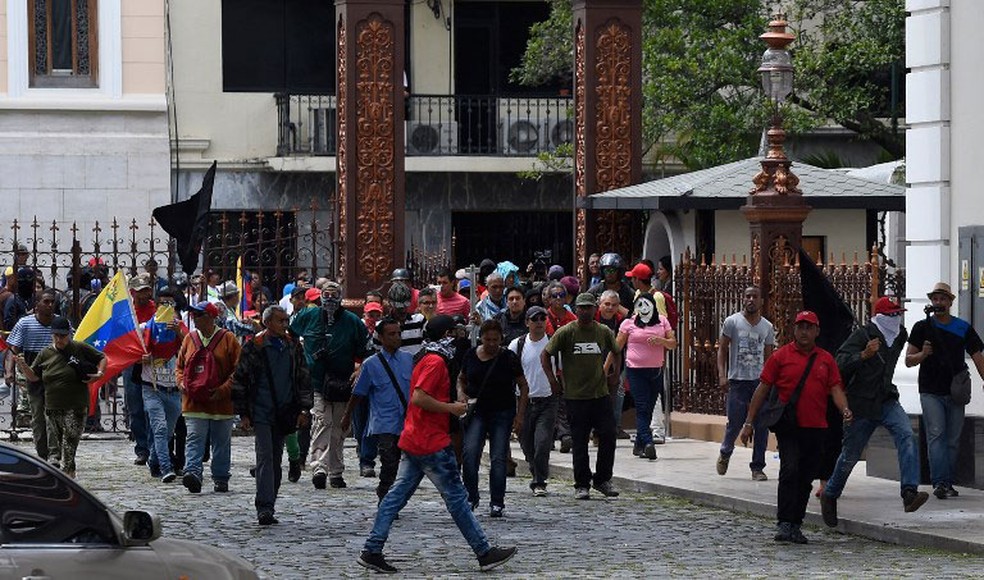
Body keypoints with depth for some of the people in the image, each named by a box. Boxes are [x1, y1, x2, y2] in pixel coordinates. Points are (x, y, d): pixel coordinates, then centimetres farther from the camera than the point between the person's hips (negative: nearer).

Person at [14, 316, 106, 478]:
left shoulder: (80, 349, 1)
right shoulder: (45, 354, 9)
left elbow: (102, 358, 13)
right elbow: (33, 376, 11)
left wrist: (99, 373, -3)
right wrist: (23, 366, -7)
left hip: (75, 407, -3)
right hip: (52, 408, 3)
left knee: (70, 440, -10)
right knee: (54, 441, 2)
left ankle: (67, 470, -9)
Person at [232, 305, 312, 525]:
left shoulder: (293, 346, 10)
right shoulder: (253, 347, -2)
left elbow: (304, 379, 16)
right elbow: (239, 380, 1)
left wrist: (303, 409, 8)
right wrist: (243, 413, -2)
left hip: (284, 413, 4)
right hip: (261, 412, -4)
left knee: (276, 460, 7)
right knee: (265, 457, -14)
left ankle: (268, 508, 14)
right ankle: (265, 507, -19)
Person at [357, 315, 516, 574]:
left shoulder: (425, 360, 18)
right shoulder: (436, 362, -14)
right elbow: (419, 398, -24)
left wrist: (452, 406, 16)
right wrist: (451, 407, -16)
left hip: (412, 442, 10)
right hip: (432, 444, -10)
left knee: (397, 495, 6)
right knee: (456, 497, -3)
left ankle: (372, 551, 2)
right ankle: (485, 553, 3)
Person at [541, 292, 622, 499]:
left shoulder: (604, 333, 5)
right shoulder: (566, 333, -4)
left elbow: (616, 353, 23)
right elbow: (545, 355, 1)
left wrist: (614, 375, 14)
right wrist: (552, 380, -5)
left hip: (601, 395, 3)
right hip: (575, 396, -3)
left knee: (608, 437, -1)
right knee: (579, 442, 2)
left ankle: (602, 480, 14)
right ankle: (582, 485, 9)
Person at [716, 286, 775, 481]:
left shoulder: (767, 327, 10)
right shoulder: (732, 322, 1)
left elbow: (768, 357, 14)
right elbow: (722, 349, 1)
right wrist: (722, 375, -10)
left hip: (760, 380, 3)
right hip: (738, 380, -3)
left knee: (762, 426, -1)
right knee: (735, 423, 0)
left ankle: (757, 467, 7)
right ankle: (725, 453, 28)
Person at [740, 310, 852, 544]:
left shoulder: (826, 360, 12)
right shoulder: (780, 356, 3)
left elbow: (835, 389, 7)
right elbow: (763, 389, 4)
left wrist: (845, 410, -15)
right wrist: (749, 422, 1)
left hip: (816, 428, 4)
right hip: (788, 427, -4)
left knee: (806, 479, 8)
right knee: (790, 470, -18)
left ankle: (796, 525, 16)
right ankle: (784, 523, -16)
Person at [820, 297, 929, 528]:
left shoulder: (900, 335, 9)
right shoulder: (861, 335, -13)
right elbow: (841, 365, -25)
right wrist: (863, 355, -38)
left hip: (887, 401, 5)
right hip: (861, 405, -5)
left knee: (907, 436, -22)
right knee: (850, 455, 6)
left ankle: (910, 493, -30)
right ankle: (829, 496, 32)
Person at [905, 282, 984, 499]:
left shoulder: (963, 328, 8)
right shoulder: (922, 327, 5)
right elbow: (908, 360, 4)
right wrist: (922, 354, -17)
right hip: (931, 392, -2)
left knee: (953, 440, 5)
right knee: (936, 434, -16)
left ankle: (947, 483, 13)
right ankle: (940, 482, -24)